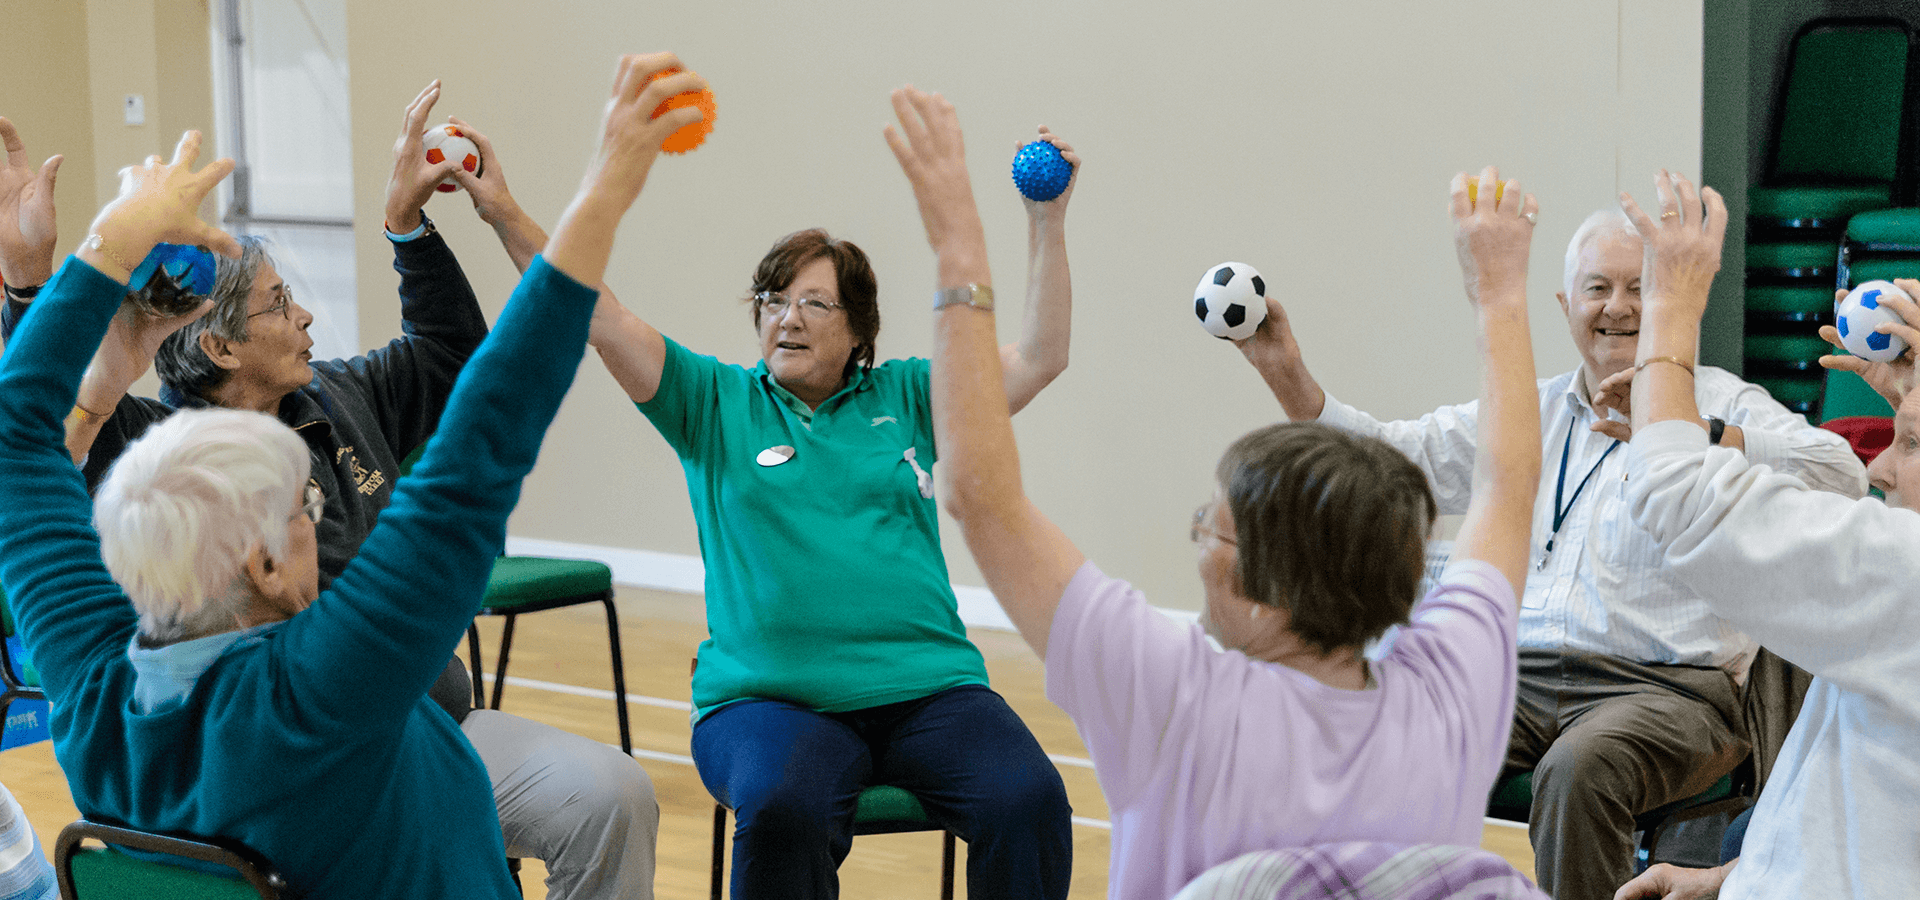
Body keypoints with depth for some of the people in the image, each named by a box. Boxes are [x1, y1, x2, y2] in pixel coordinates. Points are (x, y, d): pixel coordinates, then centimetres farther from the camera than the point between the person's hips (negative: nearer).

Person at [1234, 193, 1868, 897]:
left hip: (1663, 688, -4)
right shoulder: (1527, 412, 21)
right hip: (1518, 677, 4)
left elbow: (1842, 479, -14)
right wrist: (1288, 375, 3)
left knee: (1579, 767, -36)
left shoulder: (1722, 405, 5)